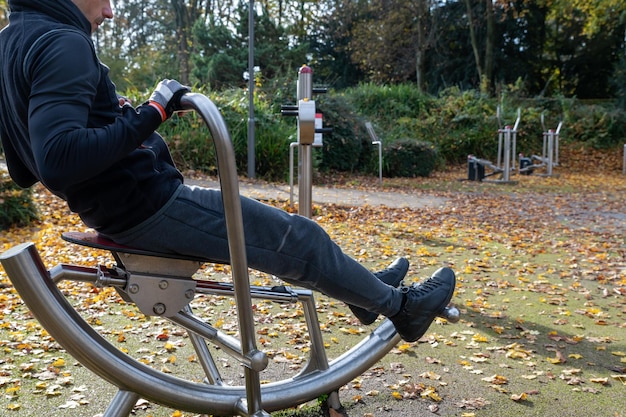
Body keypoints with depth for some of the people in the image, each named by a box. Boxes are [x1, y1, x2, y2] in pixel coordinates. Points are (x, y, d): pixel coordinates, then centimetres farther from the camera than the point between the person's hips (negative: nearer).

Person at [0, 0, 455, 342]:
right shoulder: (61, 42, -19)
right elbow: (59, 161, -32)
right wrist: (151, 114, -24)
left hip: (114, 211, 10)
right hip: (150, 206, -10)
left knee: (276, 227, 21)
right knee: (297, 237, 1)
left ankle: (365, 290, 34)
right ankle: (401, 306, 20)